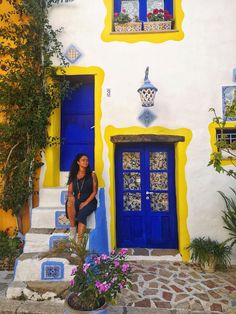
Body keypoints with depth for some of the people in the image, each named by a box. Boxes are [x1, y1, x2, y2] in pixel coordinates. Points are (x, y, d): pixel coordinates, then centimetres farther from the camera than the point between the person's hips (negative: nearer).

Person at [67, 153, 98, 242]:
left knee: (81, 215, -32)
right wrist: (71, 197, -16)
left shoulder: (92, 175, 6)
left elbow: (94, 191, 0)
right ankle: (72, 229, -20)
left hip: (89, 201, -2)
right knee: (70, 203, -33)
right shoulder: (73, 176, 12)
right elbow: (70, 191, 9)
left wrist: (85, 203, -12)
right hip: (77, 201, 2)